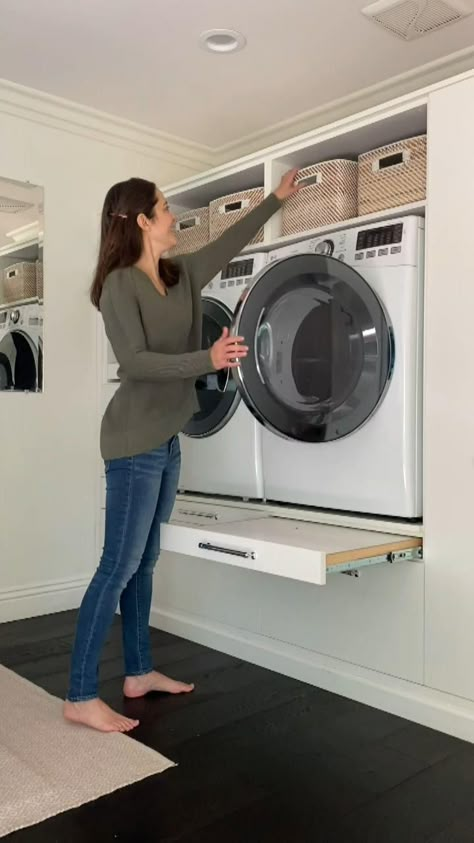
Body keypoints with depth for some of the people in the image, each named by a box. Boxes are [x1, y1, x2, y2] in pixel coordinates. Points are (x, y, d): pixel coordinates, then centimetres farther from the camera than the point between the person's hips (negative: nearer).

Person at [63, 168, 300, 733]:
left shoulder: (182, 276, 12)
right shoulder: (120, 284, -11)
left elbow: (230, 242, 26)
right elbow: (135, 362, -21)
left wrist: (276, 198, 35)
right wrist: (208, 359, -30)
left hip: (166, 440, 8)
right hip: (134, 443, -8)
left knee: (143, 563, 14)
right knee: (118, 567, -6)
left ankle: (139, 672, 27)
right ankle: (80, 697, 4)